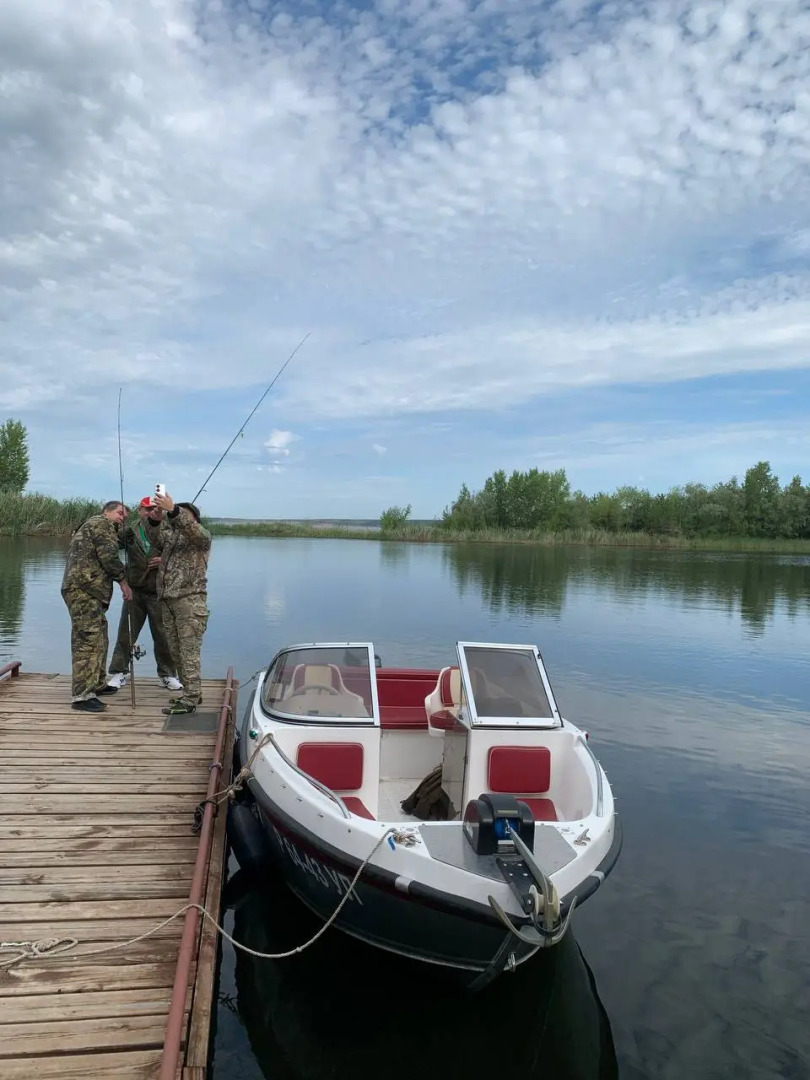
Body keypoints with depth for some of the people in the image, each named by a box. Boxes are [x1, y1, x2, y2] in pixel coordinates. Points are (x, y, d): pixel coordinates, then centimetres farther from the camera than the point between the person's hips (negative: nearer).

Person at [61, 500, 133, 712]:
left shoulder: (94, 526, 29)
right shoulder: (101, 523, -3)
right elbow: (109, 556, -13)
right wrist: (123, 580, -3)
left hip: (90, 591, 11)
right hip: (83, 590, -11)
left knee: (99, 639, 18)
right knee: (88, 641, -13)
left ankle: (95, 684, 29)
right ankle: (82, 695, -14)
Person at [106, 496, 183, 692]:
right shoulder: (130, 531, 5)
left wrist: (165, 560, -17)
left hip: (159, 591, -1)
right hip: (135, 590, 1)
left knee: (163, 635, 6)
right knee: (126, 633, 7)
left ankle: (167, 674, 19)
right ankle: (119, 672, 20)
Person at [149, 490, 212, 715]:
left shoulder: (202, 535, 3)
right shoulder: (170, 535, 20)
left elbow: (191, 529, -20)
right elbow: (156, 540, -1)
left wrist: (173, 510, -32)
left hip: (190, 600, -7)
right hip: (167, 600, 7)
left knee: (189, 651, -7)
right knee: (176, 651, 11)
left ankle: (190, 699, -4)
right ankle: (191, 692, 22)